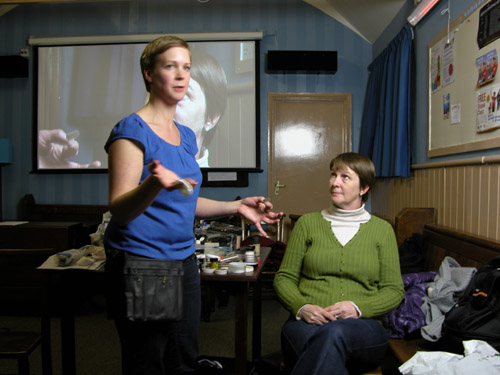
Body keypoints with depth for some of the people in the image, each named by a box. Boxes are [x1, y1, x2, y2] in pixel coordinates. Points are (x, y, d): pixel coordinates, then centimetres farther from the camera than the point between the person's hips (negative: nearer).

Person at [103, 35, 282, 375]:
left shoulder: (186, 136, 12)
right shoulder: (133, 130, -11)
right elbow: (119, 209, -19)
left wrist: (237, 206, 13)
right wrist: (154, 184, -39)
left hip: (183, 259, 7)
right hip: (141, 261, -7)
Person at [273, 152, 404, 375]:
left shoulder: (382, 229, 11)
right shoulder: (307, 223, 12)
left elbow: (394, 290, 8)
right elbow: (284, 277, 10)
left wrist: (358, 307, -12)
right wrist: (301, 307, -11)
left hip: (363, 326, 1)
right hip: (306, 323, 0)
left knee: (335, 333, -36)